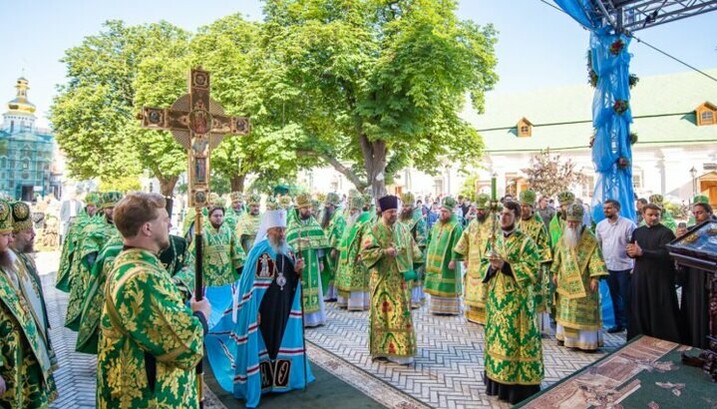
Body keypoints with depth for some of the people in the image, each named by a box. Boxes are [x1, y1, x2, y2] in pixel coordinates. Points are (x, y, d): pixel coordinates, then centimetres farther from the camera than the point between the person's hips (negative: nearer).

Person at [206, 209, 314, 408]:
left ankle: (280, 378, 34)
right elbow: (250, 285, -16)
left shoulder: (288, 251, 4)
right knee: (262, 342, 5)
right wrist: (253, 311, -18)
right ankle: (260, 382, 20)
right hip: (263, 308, -6)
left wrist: (297, 271, -10)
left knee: (283, 340, 17)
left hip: (284, 307, 7)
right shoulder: (259, 252, -15)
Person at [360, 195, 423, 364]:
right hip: (383, 280, -5)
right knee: (383, 315, 2)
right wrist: (384, 252, -25)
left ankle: (400, 350, 19)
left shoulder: (403, 229, 9)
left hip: (400, 279, 5)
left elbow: (413, 249, 16)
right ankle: (381, 349, 14)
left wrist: (413, 268, 5)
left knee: (402, 315, 8)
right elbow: (365, 252, -15)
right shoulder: (373, 230, -8)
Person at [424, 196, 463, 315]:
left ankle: (450, 308, 12)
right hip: (435, 261, 7)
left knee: (447, 286, 0)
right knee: (436, 285, 13)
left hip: (447, 262, -7)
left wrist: (454, 260, -20)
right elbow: (431, 239, 18)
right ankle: (437, 307, 24)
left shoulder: (456, 225, -12)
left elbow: (457, 245, -16)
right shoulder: (437, 223, 11)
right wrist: (428, 255, 15)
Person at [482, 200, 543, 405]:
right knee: (497, 337, 12)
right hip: (496, 297, 6)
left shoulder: (525, 241, -8)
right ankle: (498, 380, 24)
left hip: (517, 299, -5)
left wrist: (505, 265, -21)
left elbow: (533, 270, -14)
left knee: (516, 339, -1)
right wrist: (492, 266, -10)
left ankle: (519, 384, 11)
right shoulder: (494, 240, 10)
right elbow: (484, 265, 13)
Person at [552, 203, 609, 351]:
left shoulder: (590, 239, -10)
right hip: (566, 281, 5)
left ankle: (588, 341, 8)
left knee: (584, 310, -1)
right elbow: (558, 256, 14)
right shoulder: (563, 238, 6)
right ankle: (566, 336, 24)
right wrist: (555, 273, 14)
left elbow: (596, 258, -14)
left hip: (583, 282, -5)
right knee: (566, 309, 13)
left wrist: (595, 277, -22)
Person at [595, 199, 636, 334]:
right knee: (615, 297, 14)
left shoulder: (628, 224, -9)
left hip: (625, 267, -5)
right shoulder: (600, 225, 5)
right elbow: (598, 246, 11)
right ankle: (619, 323, 26)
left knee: (626, 297, 3)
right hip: (608, 267, 5)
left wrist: (635, 266, -13)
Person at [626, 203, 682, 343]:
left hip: (660, 278, -5)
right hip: (640, 277, 5)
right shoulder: (637, 232, 11)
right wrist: (631, 252, -13)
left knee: (660, 312, 1)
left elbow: (665, 254, -20)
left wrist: (641, 252, -27)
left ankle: (664, 341, 15)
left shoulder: (666, 233, -7)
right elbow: (631, 252, 11)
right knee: (640, 310, 11)